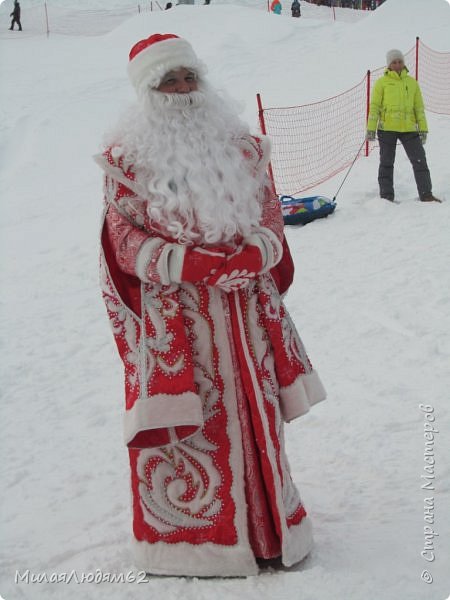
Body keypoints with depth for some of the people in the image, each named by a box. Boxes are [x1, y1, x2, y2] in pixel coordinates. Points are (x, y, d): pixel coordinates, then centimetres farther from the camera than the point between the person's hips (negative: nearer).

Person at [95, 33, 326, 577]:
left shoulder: (236, 141, 8)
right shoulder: (127, 155, -2)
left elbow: (270, 219, 8)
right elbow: (126, 240, -5)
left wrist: (253, 254, -14)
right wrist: (195, 263, -19)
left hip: (244, 311, 3)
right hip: (172, 318, -3)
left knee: (255, 417, 9)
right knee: (185, 426, 0)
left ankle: (266, 525, 24)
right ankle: (184, 531, 18)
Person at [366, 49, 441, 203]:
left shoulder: (412, 82, 11)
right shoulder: (382, 82, 2)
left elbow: (419, 107, 13)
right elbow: (374, 106, 0)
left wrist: (423, 128, 8)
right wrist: (371, 129, -6)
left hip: (409, 128, 2)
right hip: (387, 128, -2)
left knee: (420, 160, -3)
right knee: (387, 163, 5)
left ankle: (426, 194, 1)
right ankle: (386, 195, 13)